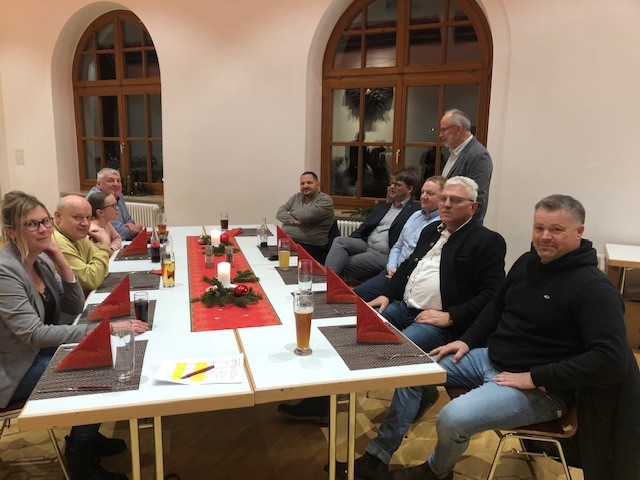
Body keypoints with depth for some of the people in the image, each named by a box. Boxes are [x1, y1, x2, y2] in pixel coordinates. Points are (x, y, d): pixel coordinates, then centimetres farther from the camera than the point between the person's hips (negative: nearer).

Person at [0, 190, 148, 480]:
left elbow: (75, 308, 1)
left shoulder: (42, 259, 0)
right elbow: (34, 334, -30)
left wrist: (62, 264, -13)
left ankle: (87, 438, 18)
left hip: (41, 351, 8)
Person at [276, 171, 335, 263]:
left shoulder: (325, 200, 0)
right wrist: (294, 222, -11)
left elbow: (307, 215, -15)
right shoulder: (296, 197, 20)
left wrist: (291, 213, 4)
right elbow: (280, 213, 8)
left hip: (308, 247, -6)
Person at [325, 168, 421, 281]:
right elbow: (361, 230, 19)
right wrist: (347, 244, 3)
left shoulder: (416, 211, 0)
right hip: (366, 245, 7)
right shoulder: (382, 207, 25)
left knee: (342, 264, -22)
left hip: (384, 255, -6)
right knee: (339, 240, -21)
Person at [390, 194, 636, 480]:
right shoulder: (527, 262, 5)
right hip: (489, 357, 9)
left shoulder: (595, 289, -19)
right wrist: (467, 341, 6)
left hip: (540, 389, -8)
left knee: (453, 419, -28)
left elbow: (612, 360, -27)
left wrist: (534, 378, -25)